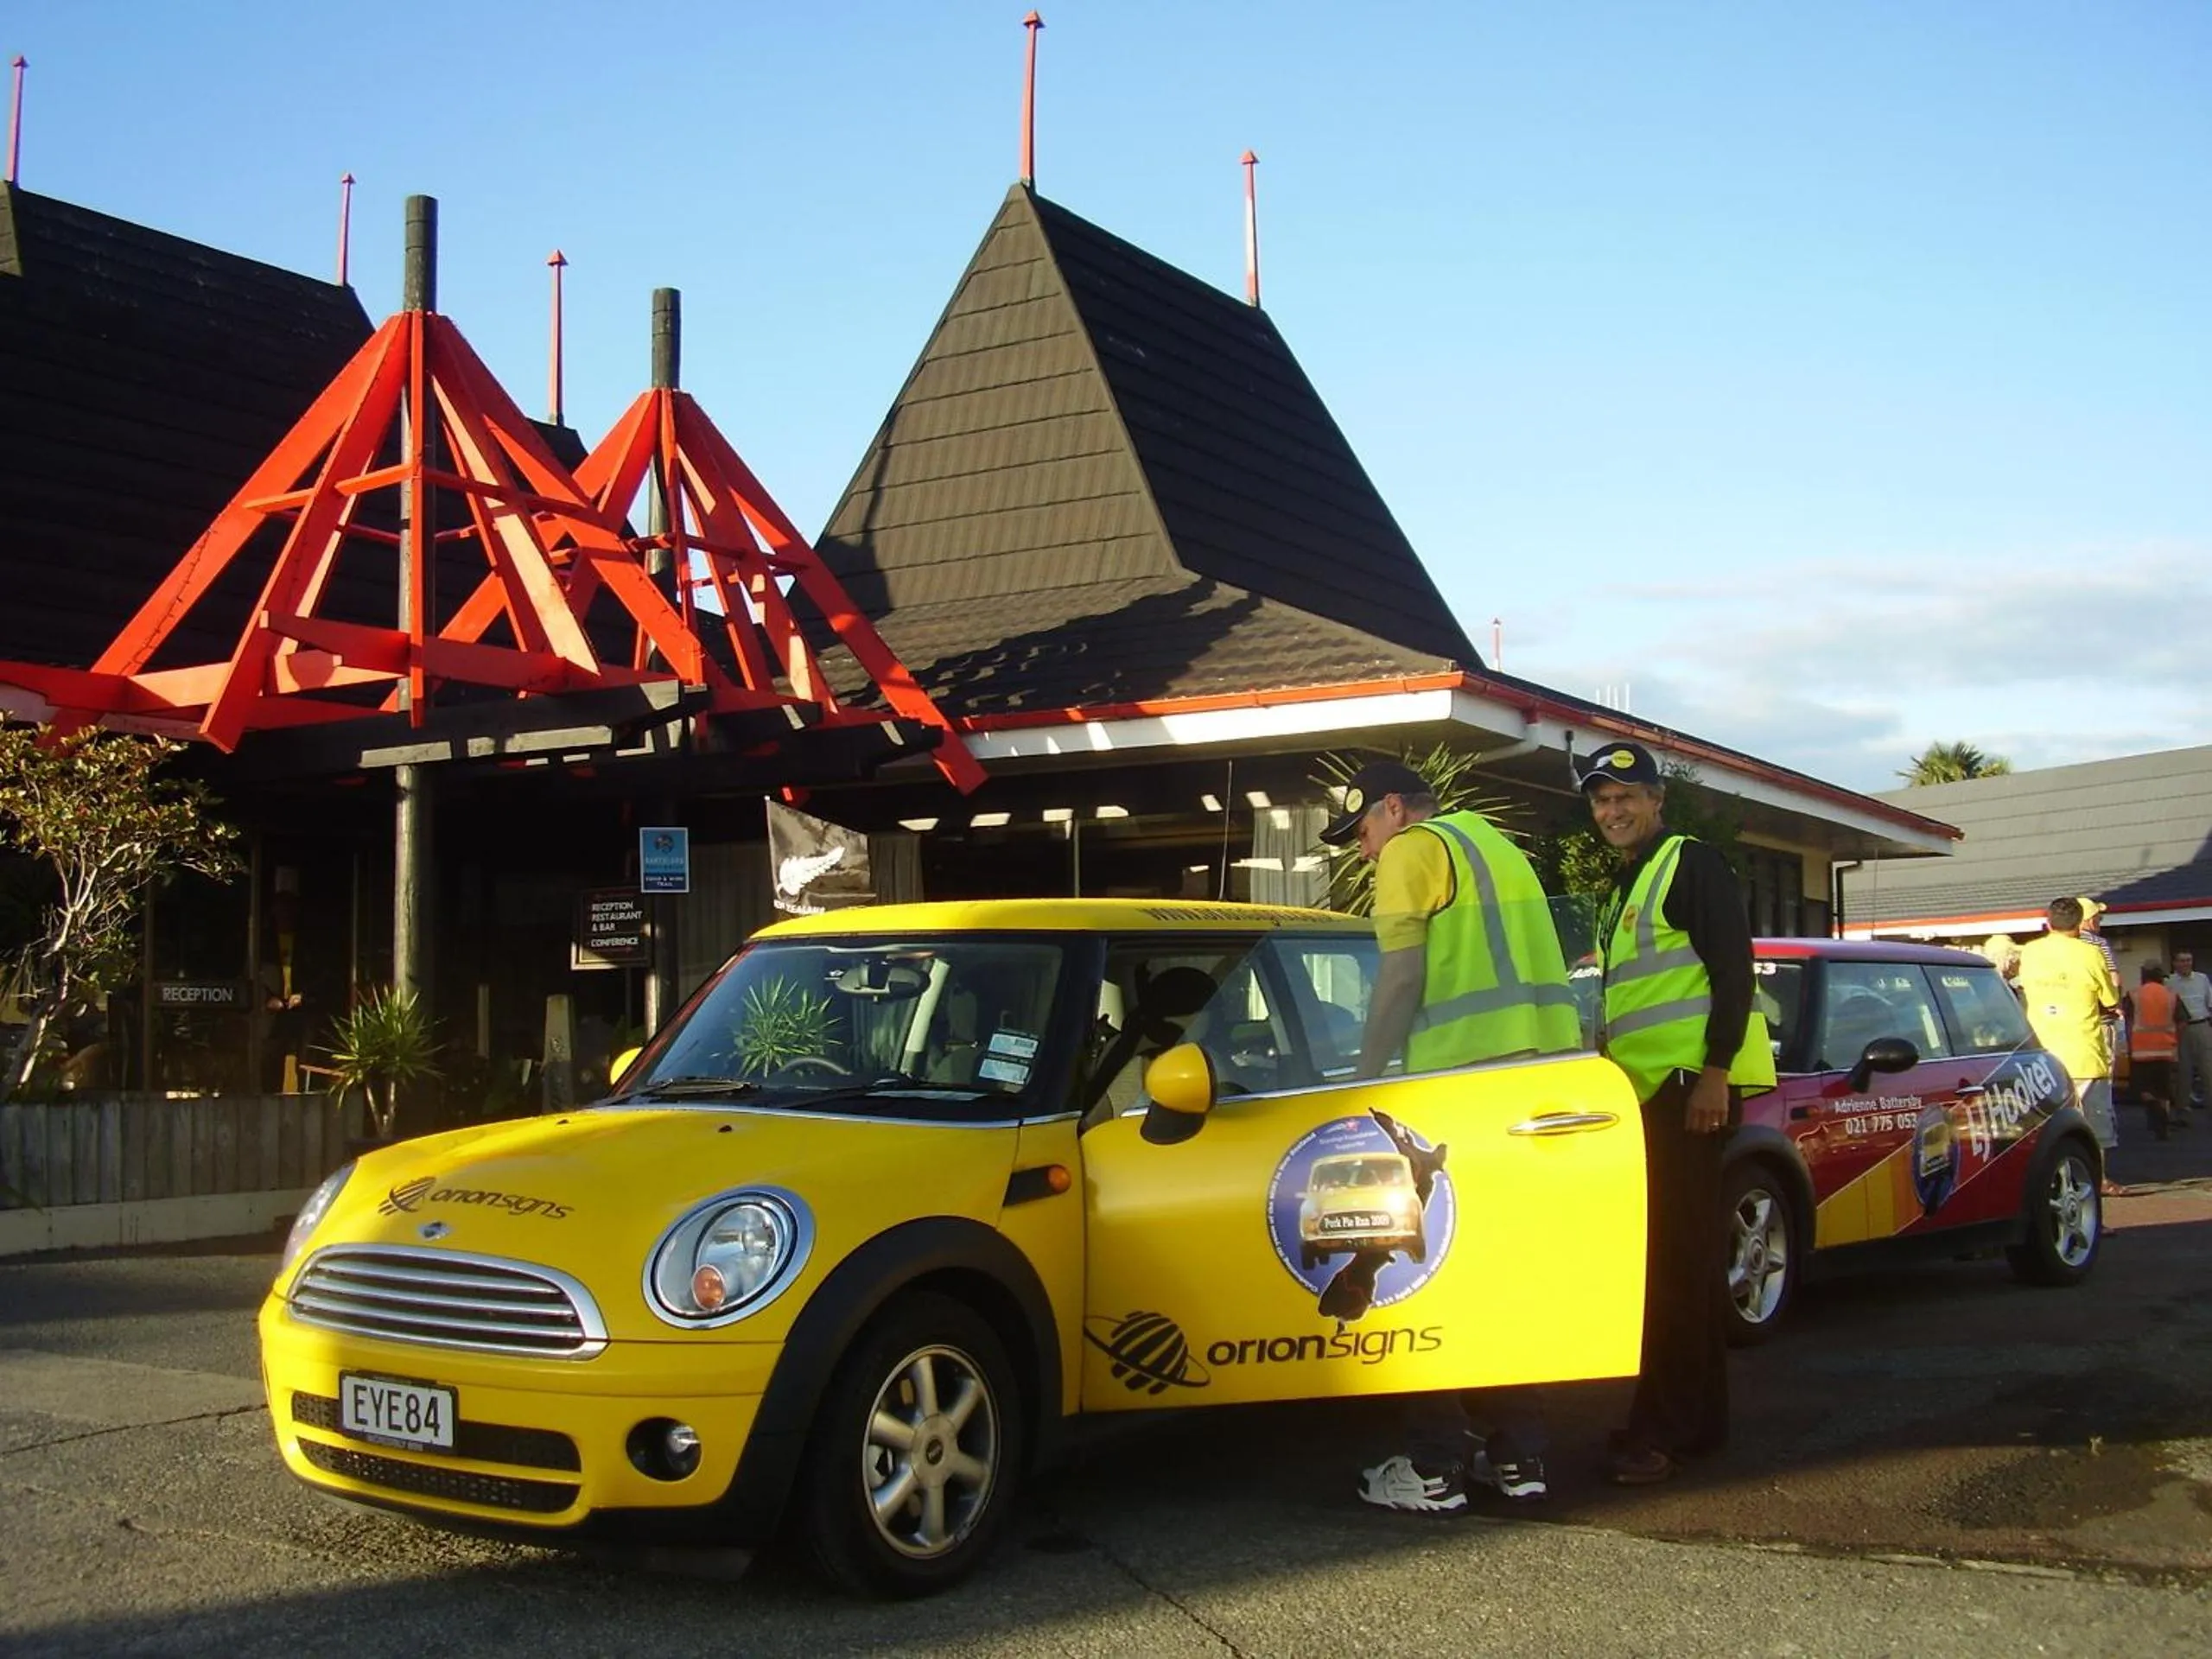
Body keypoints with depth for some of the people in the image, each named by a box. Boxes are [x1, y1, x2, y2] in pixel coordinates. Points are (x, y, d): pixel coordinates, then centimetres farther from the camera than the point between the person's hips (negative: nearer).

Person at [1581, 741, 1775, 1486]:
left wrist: (1714, 1075, -20)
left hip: (1691, 1085, -10)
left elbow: (1733, 972, -14)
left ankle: (1664, 1429, -12)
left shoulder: (1691, 866, -6)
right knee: (1672, 1257, 11)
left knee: (1678, 1258, -11)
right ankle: (1697, 1418, 18)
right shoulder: (1624, 888, 22)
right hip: (1646, 1090, 10)